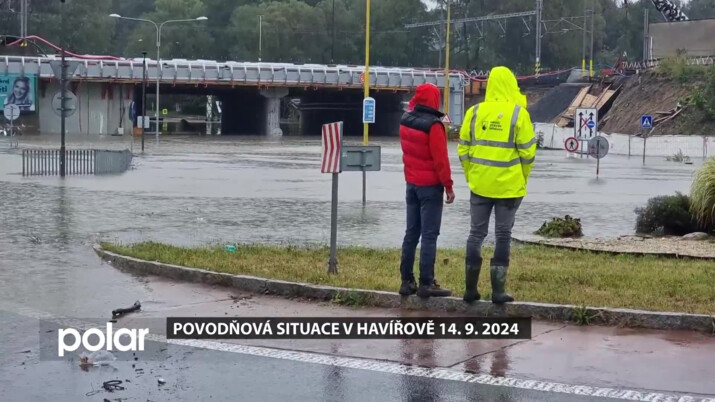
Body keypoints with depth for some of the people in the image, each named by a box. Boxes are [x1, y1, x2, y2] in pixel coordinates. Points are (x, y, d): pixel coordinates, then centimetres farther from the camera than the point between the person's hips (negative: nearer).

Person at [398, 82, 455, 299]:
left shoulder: (406, 120, 2)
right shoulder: (433, 125, -18)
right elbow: (440, 158, -18)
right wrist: (448, 186, -12)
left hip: (411, 183, 7)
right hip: (430, 186, -7)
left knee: (411, 232, 12)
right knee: (429, 235, -4)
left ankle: (407, 281, 14)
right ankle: (426, 283, -5)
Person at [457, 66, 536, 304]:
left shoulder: (474, 112, 0)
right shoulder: (518, 113, -8)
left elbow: (463, 150, 3)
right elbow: (528, 152, -6)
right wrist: (522, 178, 8)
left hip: (480, 185, 2)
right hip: (509, 186, -2)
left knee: (476, 234, 11)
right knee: (503, 236, 6)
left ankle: (471, 289, 12)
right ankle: (498, 291, 7)